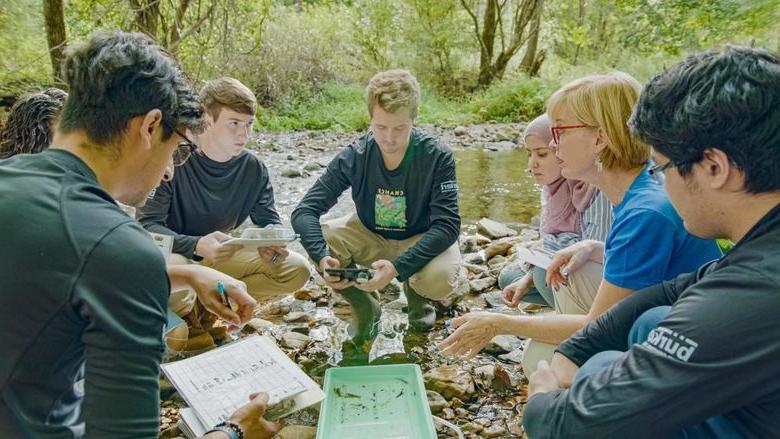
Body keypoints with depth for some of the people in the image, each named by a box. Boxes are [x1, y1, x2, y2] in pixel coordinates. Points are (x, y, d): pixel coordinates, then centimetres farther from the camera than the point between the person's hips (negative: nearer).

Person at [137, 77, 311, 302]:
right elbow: (147, 224, -24)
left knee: (297, 270, -11)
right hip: (174, 254, -4)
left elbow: (269, 220, -1)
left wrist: (273, 245, -27)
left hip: (222, 256, 4)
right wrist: (196, 245, -42)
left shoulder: (254, 168, -6)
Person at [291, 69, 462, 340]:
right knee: (319, 240, -26)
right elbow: (304, 211, -21)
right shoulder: (354, 157, -19)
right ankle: (364, 307, 0)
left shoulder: (437, 157, -23)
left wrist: (398, 266, -42)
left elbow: (447, 225, -28)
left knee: (440, 279, -35)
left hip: (421, 239, -2)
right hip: (370, 237, 2)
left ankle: (416, 294, 6)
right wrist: (322, 257, -41)